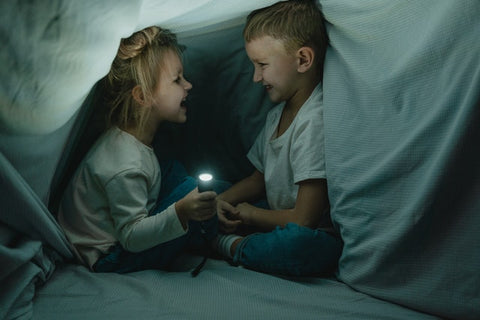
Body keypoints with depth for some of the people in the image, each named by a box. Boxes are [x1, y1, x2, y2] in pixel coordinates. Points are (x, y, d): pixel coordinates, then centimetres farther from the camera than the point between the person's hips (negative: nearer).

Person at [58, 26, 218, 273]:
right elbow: (131, 237, -28)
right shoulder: (126, 166, -32)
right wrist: (181, 212, -42)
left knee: (175, 172, 9)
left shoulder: (126, 137, -3)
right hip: (108, 260, -9)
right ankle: (213, 244, 6)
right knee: (192, 187, -20)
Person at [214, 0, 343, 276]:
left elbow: (304, 220, -25)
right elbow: (259, 179, 20)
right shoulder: (278, 113, 7)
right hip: (279, 222, 9)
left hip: (321, 237, -8)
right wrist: (221, 201, 0)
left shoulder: (314, 121, -23)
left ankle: (228, 245, -17)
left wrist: (249, 213, -7)